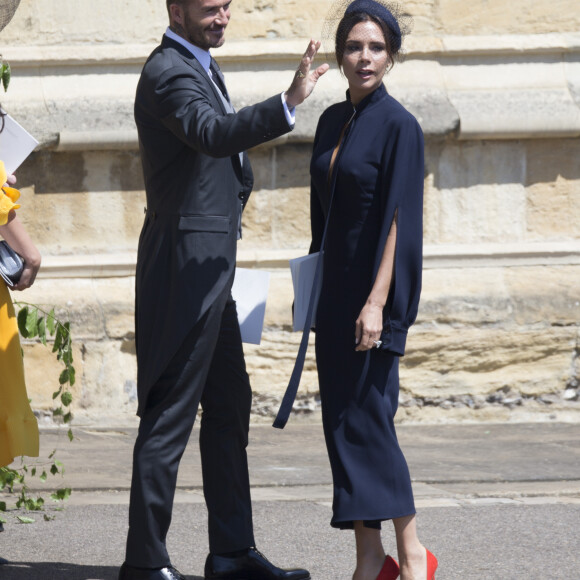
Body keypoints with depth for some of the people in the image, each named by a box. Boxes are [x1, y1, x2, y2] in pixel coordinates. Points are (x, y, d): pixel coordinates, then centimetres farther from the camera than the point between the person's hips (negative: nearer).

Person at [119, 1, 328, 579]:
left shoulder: (199, 66, 16)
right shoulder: (168, 72, -16)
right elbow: (212, 134, -35)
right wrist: (288, 104, -45)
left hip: (210, 266, 11)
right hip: (186, 264, -11)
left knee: (229, 407, 13)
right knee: (170, 413, -7)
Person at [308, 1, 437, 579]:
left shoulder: (398, 126, -11)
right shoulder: (332, 121, 10)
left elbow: (399, 221, -16)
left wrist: (377, 302, -22)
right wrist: (312, 290, 16)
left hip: (373, 289, -7)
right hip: (333, 289, 7)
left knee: (365, 416, -7)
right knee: (340, 419, 6)